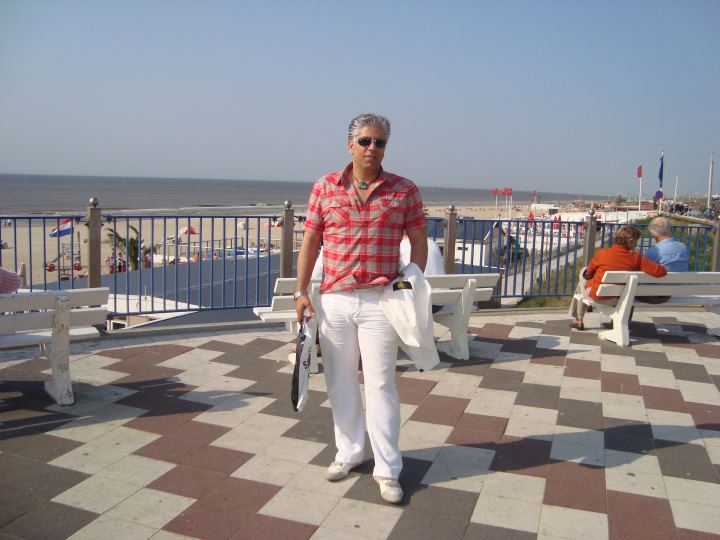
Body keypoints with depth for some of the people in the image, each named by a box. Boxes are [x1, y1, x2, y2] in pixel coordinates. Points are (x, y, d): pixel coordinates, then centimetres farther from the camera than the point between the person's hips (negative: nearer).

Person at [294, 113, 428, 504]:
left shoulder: (404, 190, 0)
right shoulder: (325, 187, 3)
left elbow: (418, 241, 6)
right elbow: (310, 241, 6)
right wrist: (301, 291, 2)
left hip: (380, 301, -2)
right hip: (333, 300, 2)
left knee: (381, 384, 2)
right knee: (340, 381, 13)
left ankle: (387, 469, 14)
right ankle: (348, 452, 32)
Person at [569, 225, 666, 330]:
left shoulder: (602, 253, -16)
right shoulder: (636, 258, -18)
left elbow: (589, 271, -1)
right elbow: (660, 271, -21)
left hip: (594, 295, -2)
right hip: (614, 300, 2)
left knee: (583, 278, 33)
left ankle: (577, 320, 38)